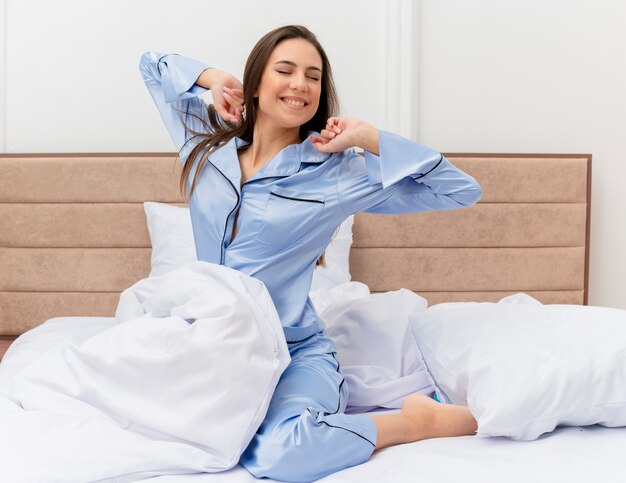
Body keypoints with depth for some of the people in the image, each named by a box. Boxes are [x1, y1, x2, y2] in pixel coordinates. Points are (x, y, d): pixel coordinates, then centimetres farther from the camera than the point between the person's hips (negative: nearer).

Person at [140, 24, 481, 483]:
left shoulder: (338, 172, -7)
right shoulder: (206, 142, 5)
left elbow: (463, 190, -8)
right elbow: (153, 65, 21)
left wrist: (368, 138, -13)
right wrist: (213, 77, 2)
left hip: (295, 353, -6)